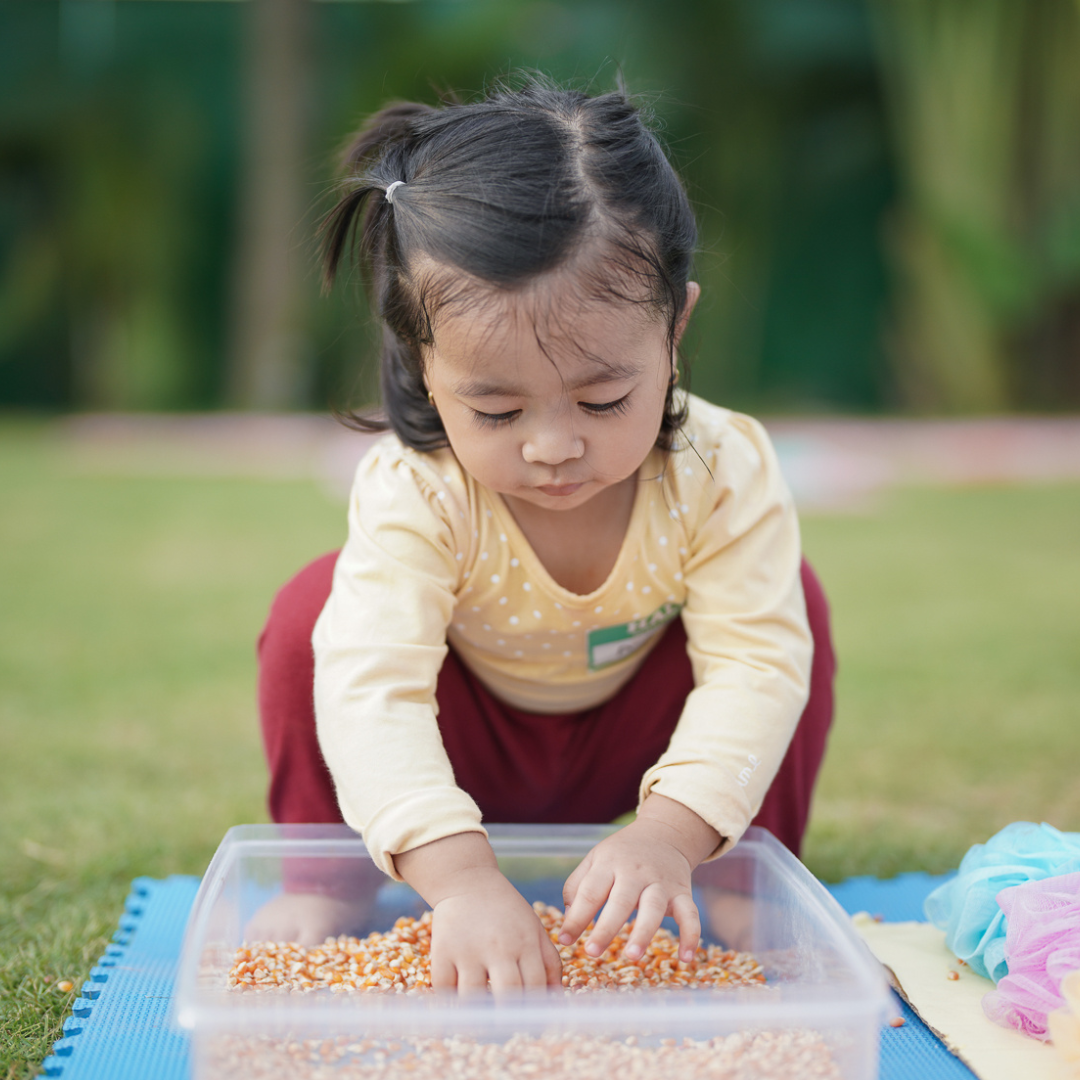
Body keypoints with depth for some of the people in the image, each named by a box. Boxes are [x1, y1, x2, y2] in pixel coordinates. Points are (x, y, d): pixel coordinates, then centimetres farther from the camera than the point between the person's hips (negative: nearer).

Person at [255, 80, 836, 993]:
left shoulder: (721, 473, -30)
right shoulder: (415, 494, -35)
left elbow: (757, 664, -33)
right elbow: (370, 686, -45)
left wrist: (669, 836, -48)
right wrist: (461, 877, -58)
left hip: (630, 750, 2)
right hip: (465, 767, -1)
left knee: (792, 599, -22)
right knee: (310, 617, -27)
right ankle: (329, 909, -5)